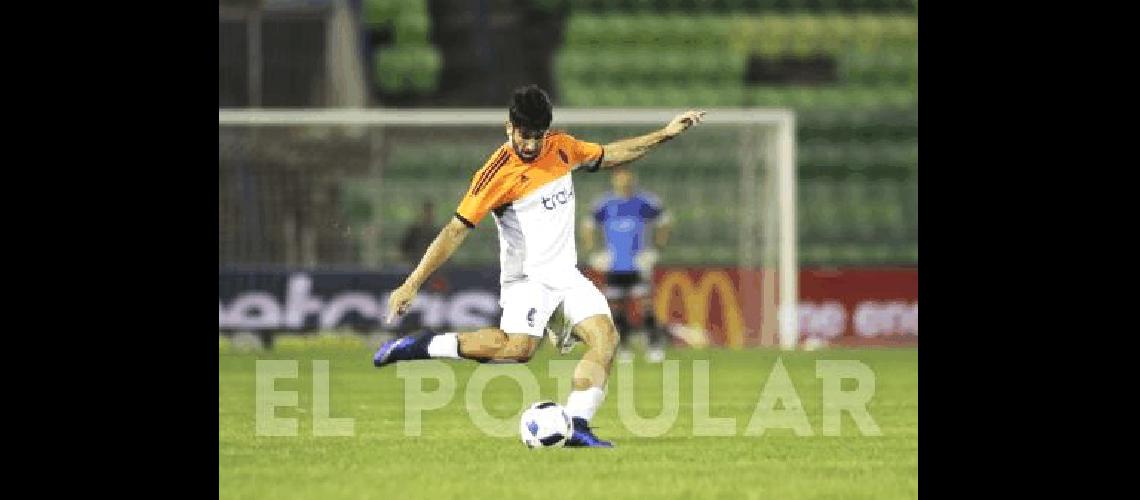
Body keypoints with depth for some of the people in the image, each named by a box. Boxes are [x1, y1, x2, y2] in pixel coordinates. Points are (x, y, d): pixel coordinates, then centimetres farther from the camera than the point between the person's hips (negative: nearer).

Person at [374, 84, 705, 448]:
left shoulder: (560, 147, 4)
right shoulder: (497, 174, -15)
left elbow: (608, 155, 23)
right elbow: (456, 231, -16)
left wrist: (665, 134, 20)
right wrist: (411, 285, -19)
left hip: (566, 274, 7)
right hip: (527, 276, -7)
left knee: (605, 337, -14)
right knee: (518, 346, -30)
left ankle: (576, 425, -15)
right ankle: (423, 346, -17)